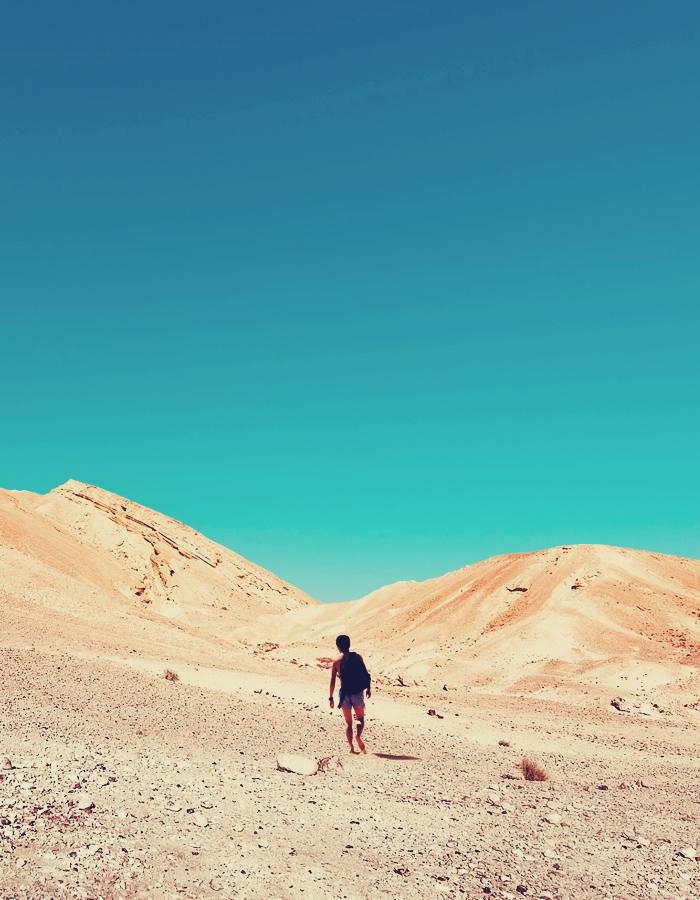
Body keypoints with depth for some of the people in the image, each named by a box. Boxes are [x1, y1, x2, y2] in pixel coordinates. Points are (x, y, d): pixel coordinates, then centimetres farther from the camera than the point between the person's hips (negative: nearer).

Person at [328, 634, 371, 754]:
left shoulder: (336, 662, -2)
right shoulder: (357, 657, -2)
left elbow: (332, 681, -3)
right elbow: (365, 674, -5)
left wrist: (331, 697, 4)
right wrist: (368, 688, 7)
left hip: (344, 694, 0)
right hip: (358, 693, 0)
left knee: (348, 722, 14)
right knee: (360, 719, 13)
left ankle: (352, 748, 5)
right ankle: (358, 735, -18)